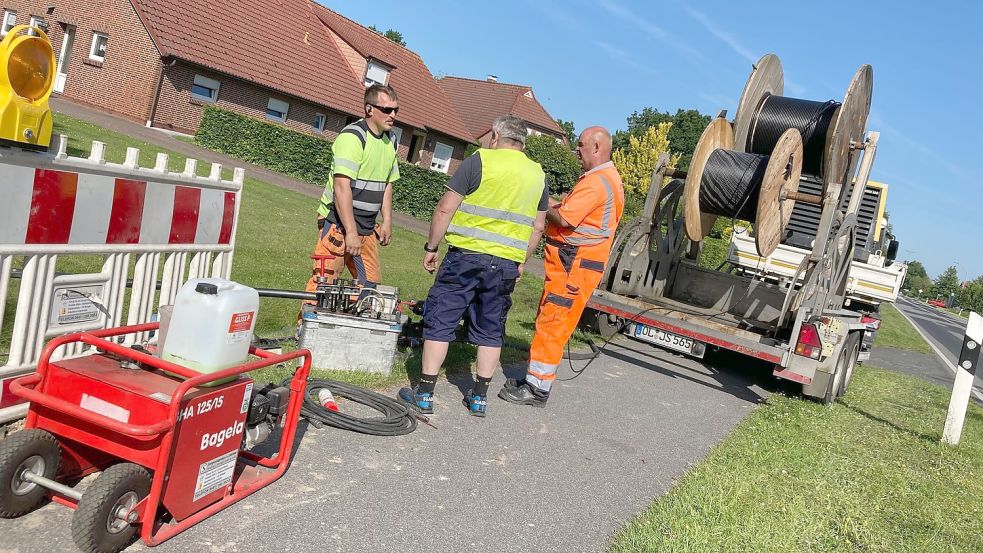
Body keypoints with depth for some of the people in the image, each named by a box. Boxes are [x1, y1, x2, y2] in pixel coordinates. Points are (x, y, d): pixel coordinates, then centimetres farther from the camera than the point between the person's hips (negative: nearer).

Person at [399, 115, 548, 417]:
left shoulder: (480, 160, -5)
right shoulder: (538, 174, 10)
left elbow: (445, 209, -8)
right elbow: (538, 227, 15)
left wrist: (431, 247, 1)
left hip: (467, 256, -4)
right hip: (507, 264, 5)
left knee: (439, 322, 4)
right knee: (490, 330, 14)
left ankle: (424, 394, 8)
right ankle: (479, 397, 20)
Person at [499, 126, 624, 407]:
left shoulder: (597, 181, -17)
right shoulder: (607, 178, 19)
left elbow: (564, 218, -22)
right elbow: (573, 210, 19)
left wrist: (545, 206, -3)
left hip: (574, 265, -11)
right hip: (572, 261, 11)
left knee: (551, 324, -7)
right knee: (548, 322, 15)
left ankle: (537, 389, 0)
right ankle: (534, 379, 23)